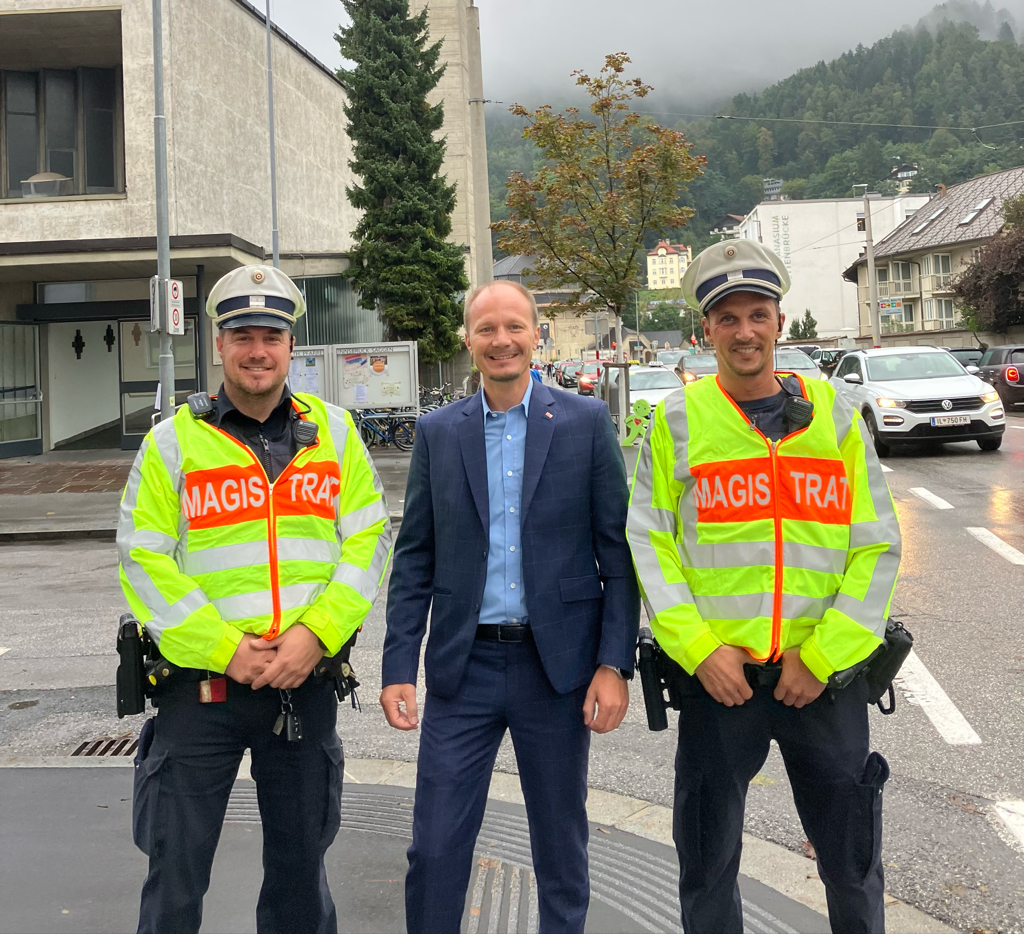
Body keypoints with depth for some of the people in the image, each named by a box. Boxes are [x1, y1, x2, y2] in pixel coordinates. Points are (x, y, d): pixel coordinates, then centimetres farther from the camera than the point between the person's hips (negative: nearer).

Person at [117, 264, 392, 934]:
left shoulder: (334, 432, 5)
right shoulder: (174, 440, -1)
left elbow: (368, 540, 1)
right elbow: (143, 559, -5)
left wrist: (316, 632, -12)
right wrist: (224, 649, -13)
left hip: (308, 682, 2)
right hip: (201, 685, -2)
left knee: (301, 863, 16)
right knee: (177, 871, 6)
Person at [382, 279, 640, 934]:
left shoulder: (587, 423, -1)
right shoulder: (438, 432, 5)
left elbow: (617, 552, -2)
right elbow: (414, 559, 6)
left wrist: (615, 664, -8)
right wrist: (398, 668, -1)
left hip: (557, 667, -1)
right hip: (463, 668, 1)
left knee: (562, 847, 13)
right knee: (435, 849, 4)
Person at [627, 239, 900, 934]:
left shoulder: (834, 412, 2)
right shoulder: (678, 418, 0)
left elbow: (878, 545, 0)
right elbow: (649, 543, -2)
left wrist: (823, 656, -9)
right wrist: (700, 648, -12)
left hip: (827, 674, 1)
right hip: (718, 674, -1)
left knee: (854, 865, 13)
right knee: (708, 864, 12)